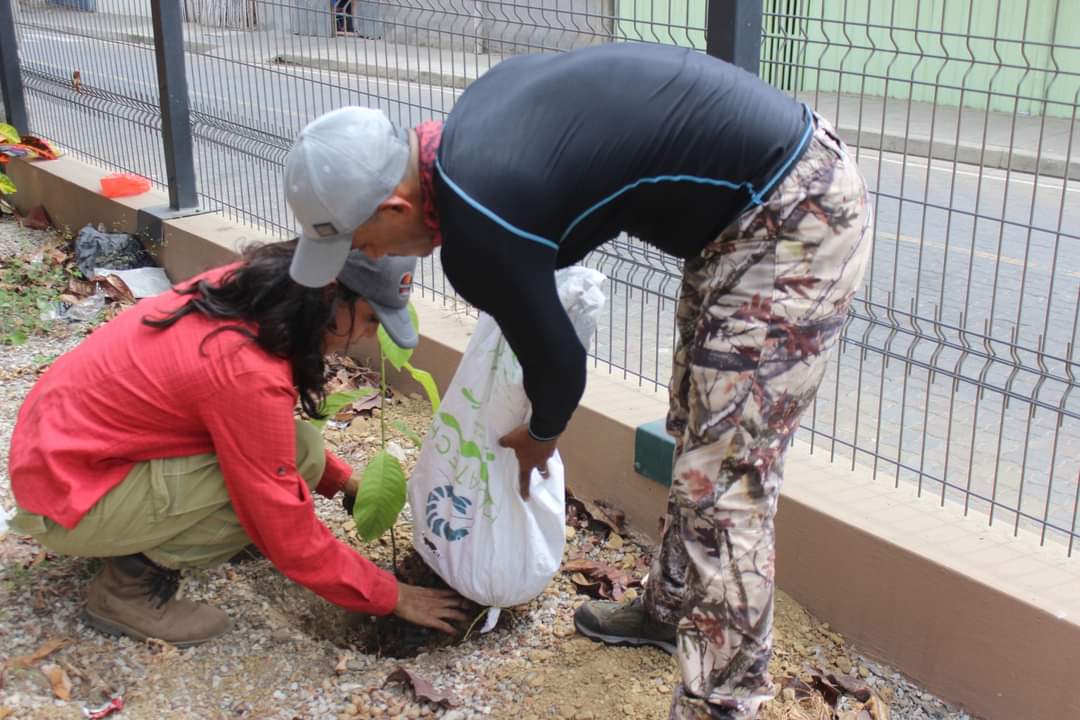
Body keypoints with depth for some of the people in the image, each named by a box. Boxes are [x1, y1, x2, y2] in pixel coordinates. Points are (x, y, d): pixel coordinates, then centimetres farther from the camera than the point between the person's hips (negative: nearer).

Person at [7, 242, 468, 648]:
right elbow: (291, 538, -21)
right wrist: (391, 598, -9)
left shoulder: (246, 292, -6)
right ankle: (132, 586, -6)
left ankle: (140, 542, 12)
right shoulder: (249, 373, -30)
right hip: (66, 493, -8)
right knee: (296, 458, -18)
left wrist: (341, 479, 9)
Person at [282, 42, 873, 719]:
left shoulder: (478, 234, -22)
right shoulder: (472, 117, 3)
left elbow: (559, 366, -7)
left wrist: (536, 443, 16)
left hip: (794, 218, -10)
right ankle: (673, 607, 38)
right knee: (697, 436, 20)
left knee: (724, 480, -6)